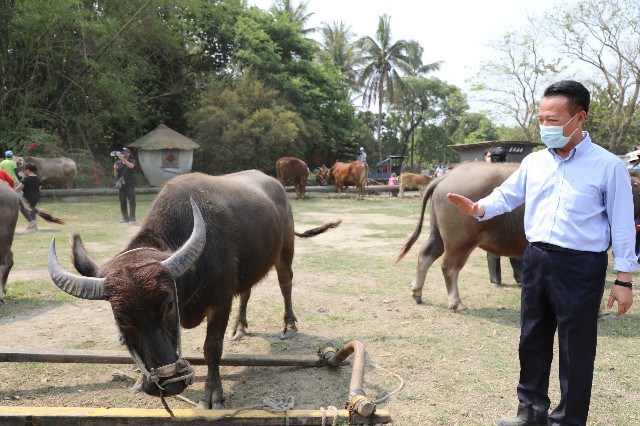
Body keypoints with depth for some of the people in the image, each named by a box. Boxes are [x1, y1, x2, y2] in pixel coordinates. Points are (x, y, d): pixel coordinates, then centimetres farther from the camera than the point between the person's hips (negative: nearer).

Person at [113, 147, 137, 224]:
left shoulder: (132, 161, 3)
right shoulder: (118, 162, 10)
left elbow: (131, 166, -21)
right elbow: (115, 175, 7)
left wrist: (123, 159, -30)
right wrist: (115, 168, -13)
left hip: (130, 185, -4)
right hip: (121, 185, 4)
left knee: (132, 202, -6)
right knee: (122, 203, 7)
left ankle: (132, 218, -6)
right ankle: (125, 218, 15)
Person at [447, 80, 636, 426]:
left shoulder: (608, 166, -8)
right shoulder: (533, 162, 6)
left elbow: (622, 226, -7)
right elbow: (506, 195, 10)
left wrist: (624, 280, -8)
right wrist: (478, 208, -12)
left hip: (580, 266, -5)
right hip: (536, 259, 6)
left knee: (575, 347, 6)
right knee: (532, 339, 16)